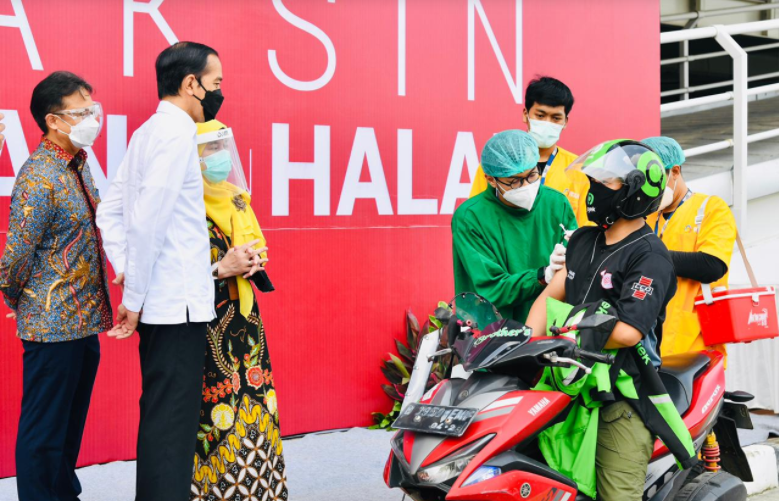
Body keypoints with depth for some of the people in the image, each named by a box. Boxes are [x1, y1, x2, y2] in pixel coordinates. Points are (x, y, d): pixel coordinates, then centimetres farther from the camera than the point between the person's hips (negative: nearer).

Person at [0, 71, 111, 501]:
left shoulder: (78, 163, 10)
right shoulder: (39, 176, -19)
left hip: (84, 323, 9)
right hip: (53, 327, -9)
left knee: (71, 423, 19)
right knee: (43, 432, 4)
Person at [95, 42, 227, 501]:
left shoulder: (148, 133, 16)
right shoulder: (177, 133, -13)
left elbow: (110, 211, 16)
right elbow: (147, 220, -20)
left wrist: (128, 273, 8)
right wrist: (134, 298, -13)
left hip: (160, 304, 9)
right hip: (178, 305, -9)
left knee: (161, 416, 16)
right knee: (173, 422, -6)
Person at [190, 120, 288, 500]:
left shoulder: (236, 201, 14)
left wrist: (252, 265, 1)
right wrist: (221, 269, -18)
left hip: (245, 325, 7)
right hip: (205, 330, -7)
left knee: (256, 407, 7)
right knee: (215, 417, -7)